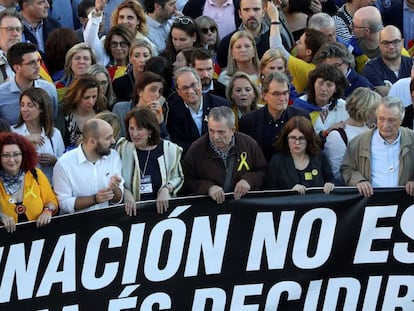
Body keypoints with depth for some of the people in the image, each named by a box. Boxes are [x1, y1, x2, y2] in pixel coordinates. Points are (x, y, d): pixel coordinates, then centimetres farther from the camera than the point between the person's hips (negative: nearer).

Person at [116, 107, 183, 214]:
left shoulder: (169, 149, 2)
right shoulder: (123, 148, 0)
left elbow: (178, 177, 15)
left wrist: (167, 189, -4)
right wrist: (125, 192, -12)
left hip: (161, 209, -1)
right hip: (132, 210, 1)